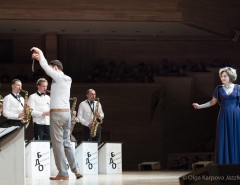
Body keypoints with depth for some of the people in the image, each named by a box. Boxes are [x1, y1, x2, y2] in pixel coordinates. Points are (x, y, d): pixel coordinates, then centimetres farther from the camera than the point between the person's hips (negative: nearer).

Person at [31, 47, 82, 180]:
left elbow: (46, 67, -9)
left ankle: (63, 173, -3)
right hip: (67, 113, 8)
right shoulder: (67, 79, 15)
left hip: (57, 113, -8)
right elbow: (48, 67, 25)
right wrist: (40, 58, 25)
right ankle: (76, 170, 5)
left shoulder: (58, 77, -9)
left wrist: (41, 54, 6)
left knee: (58, 144, -3)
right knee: (66, 143, 12)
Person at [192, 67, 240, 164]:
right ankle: (224, 164, 2)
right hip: (224, 117, 1)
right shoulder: (219, 88, 5)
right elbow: (213, 102, 11)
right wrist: (200, 106, 4)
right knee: (223, 140, -2)